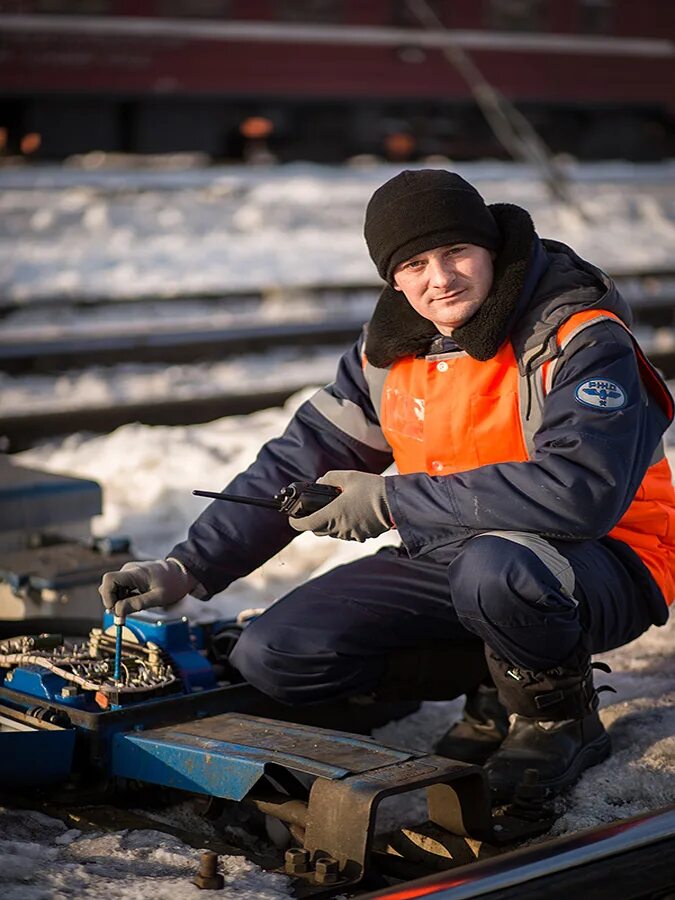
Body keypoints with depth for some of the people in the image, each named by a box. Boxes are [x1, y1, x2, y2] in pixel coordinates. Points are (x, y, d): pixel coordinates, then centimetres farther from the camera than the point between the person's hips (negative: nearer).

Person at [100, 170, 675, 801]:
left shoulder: (584, 341, -19)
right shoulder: (391, 348, 2)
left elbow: (581, 492, -33)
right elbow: (301, 460, 8)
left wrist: (391, 501, -27)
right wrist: (190, 567, -3)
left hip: (603, 565, -6)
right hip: (454, 556, 7)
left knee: (494, 571, -42)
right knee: (269, 658, -7)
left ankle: (561, 714, -8)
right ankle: (501, 681, 5)